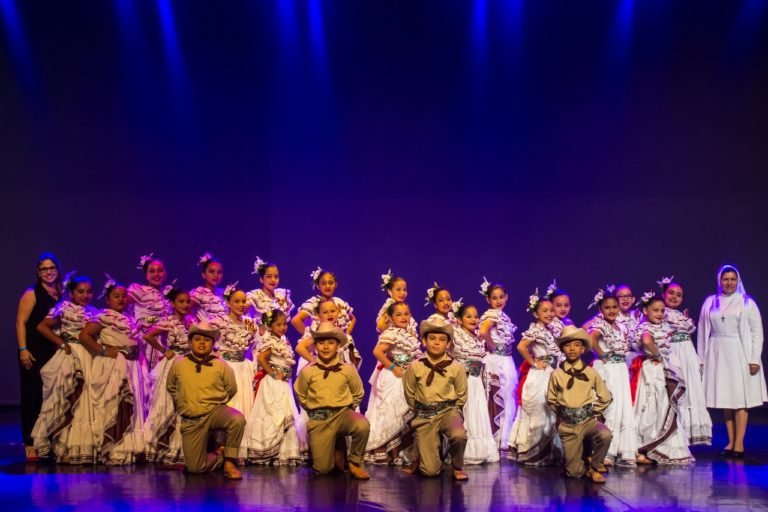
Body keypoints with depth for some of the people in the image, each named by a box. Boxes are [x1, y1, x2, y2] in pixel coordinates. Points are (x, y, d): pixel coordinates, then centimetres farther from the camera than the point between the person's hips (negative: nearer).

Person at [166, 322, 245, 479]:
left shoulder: (221, 366, -4)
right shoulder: (178, 364, -1)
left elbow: (231, 389, 12)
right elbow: (170, 387, 18)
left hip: (215, 411, -1)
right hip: (191, 420, 1)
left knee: (237, 419, -36)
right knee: (194, 467, -9)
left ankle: (229, 463, -17)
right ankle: (220, 456, 23)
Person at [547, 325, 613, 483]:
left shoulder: (591, 373, 0)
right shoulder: (557, 374, -1)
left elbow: (605, 397, 9)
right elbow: (551, 400, 12)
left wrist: (592, 412, 5)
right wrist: (563, 413, 7)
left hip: (588, 421, 0)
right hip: (568, 426, 0)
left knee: (605, 435, -35)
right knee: (574, 472, -8)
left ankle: (594, 467, -8)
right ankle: (585, 466, 30)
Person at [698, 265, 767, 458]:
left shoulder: (747, 303, 1)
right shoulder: (710, 303, 8)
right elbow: (703, 332, 9)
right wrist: (701, 358, 5)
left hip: (740, 355, -3)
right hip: (718, 355, 3)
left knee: (740, 400, -4)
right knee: (725, 400, 5)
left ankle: (739, 445, -5)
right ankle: (730, 442, 10)